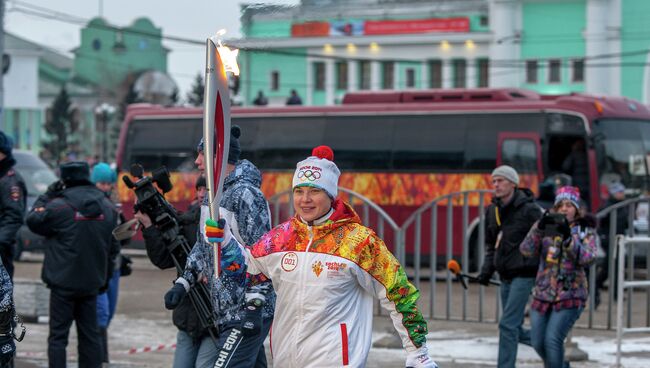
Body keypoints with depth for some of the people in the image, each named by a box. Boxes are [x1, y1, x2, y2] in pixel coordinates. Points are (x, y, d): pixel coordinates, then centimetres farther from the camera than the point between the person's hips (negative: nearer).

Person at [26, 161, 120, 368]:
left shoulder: (60, 206, -15)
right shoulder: (107, 207, 5)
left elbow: (33, 221, 0)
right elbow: (113, 247, 11)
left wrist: (47, 196, 7)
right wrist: (106, 277, 20)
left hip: (63, 282, -5)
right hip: (92, 282, 5)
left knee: (58, 335, 1)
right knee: (89, 334, 12)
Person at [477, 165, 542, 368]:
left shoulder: (529, 210, -12)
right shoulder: (492, 210, 9)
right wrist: (487, 269, 6)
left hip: (524, 274, -7)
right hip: (505, 275, 8)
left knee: (508, 324, -13)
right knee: (515, 328, 12)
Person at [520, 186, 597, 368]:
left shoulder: (585, 230, 1)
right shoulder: (546, 225, 6)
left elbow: (587, 258, -15)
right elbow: (527, 250, -8)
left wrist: (568, 237, -27)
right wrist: (539, 229, -23)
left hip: (570, 295, -4)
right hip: (543, 293, 4)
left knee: (553, 339, -19)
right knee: (538, 342, 8)